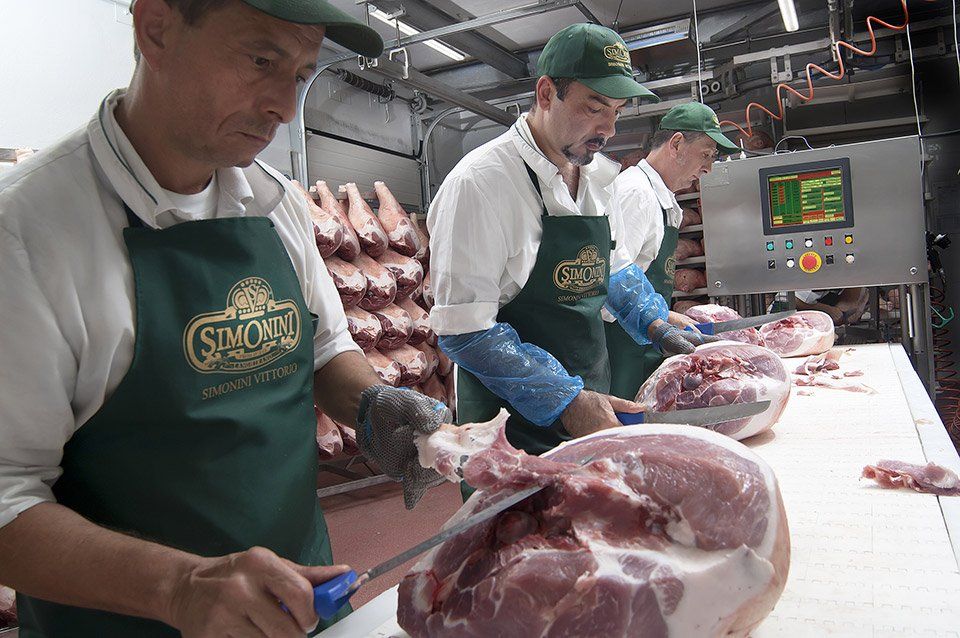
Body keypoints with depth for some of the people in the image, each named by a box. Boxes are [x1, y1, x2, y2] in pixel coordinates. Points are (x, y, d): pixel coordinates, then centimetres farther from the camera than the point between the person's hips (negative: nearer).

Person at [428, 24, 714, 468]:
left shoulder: (598, 175, 5)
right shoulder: (480, 181, -18)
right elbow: (464, 328, -22)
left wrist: (659, 328, 8)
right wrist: (566, 401, -24)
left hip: (591, 403, 7)